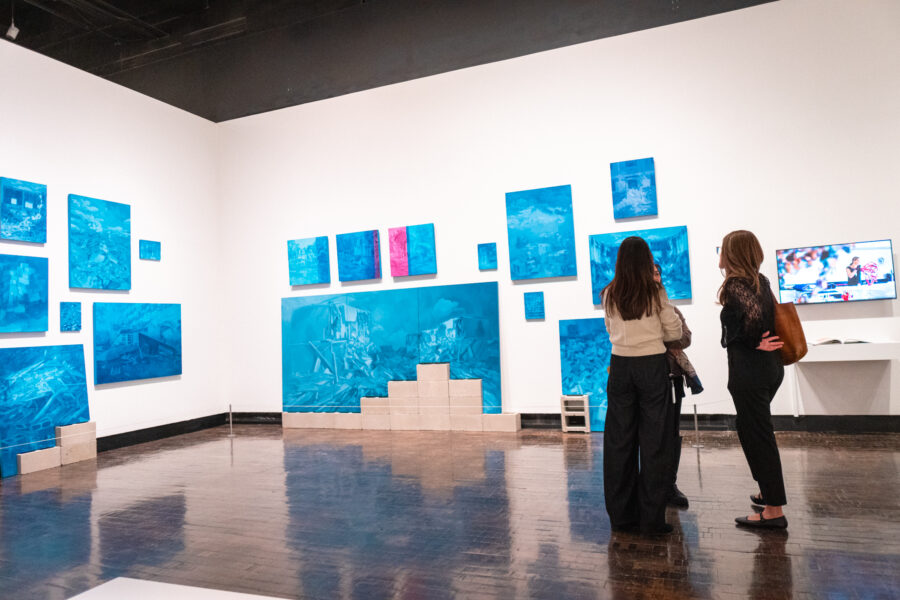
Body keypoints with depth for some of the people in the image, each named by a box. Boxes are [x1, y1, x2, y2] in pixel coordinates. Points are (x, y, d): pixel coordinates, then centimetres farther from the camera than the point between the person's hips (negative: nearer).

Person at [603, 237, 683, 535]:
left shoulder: (609, 295, 1)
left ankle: (621, 516, 18)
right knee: (654, 441, 5)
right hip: (652, 365, -3)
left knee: (619, 440, 9)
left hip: (620, 365, 3)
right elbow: (675, 332, 1)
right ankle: (651, 518, 9)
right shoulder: (656, 293, -6)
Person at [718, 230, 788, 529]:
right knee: (753, 431, 22)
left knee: (757, 435, -2)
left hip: (749, 371, -9)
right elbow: (769, 313, 15)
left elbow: (753, 314, -29)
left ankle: (774, 511, 5)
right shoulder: (760, 281, 11)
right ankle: (768, 493, 35)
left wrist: (752, 342, -16)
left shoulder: (736, 285, -17)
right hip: (770, 367, 9)